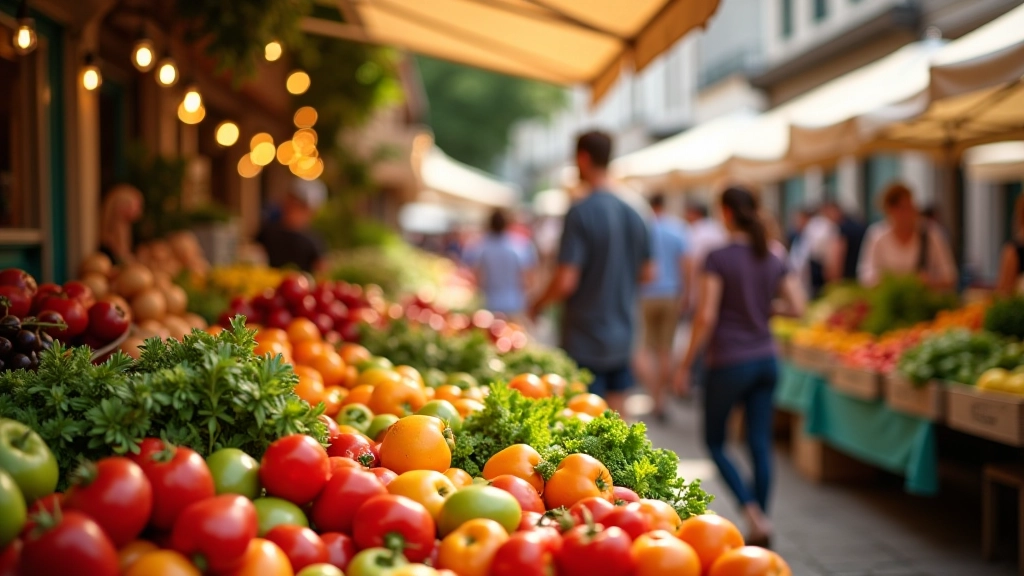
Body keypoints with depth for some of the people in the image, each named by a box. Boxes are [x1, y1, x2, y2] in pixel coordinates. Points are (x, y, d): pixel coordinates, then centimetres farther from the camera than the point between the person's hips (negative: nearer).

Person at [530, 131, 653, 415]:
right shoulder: (633, 214, 5)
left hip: (585, 338, -7)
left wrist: (537, 306, -3)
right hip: (622, 337, 7)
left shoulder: (580, 213, -17)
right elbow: (647, 273, 12)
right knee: (616, 414, 14)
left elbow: (565, 282, -20)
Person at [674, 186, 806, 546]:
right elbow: (797, 307, 2)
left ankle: (753, 514, -5)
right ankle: (760, 523, 12)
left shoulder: (719, 259, -13)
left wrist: (685, 365, -9)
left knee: (714, 440, 10)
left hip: (729, 363, -5)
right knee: (760, 444, 9)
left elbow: (706, 317, -16)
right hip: (766, 360, 5)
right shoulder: (773, 260, 4)